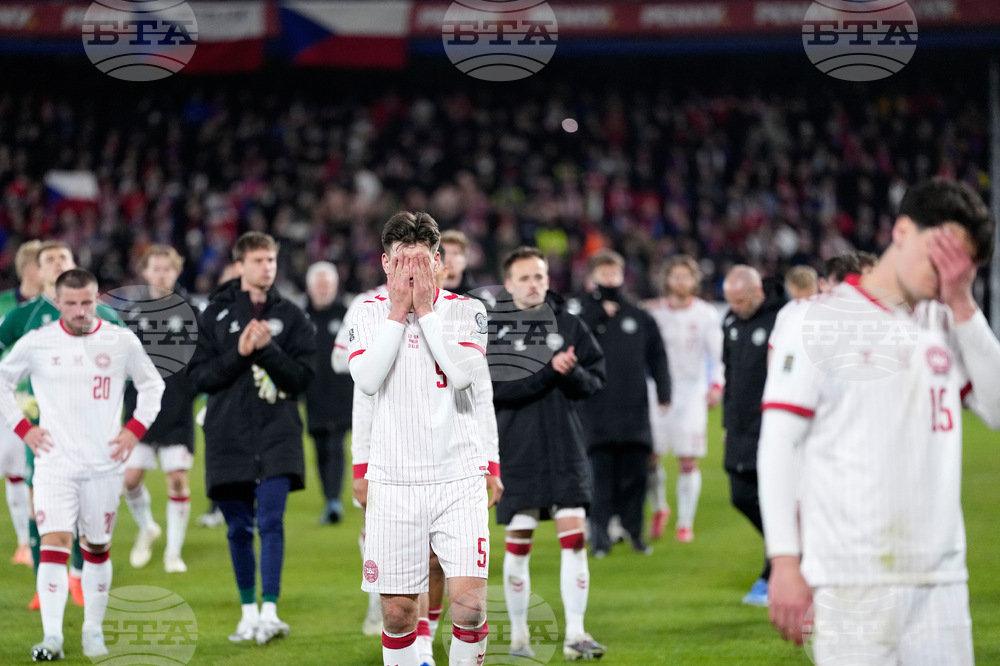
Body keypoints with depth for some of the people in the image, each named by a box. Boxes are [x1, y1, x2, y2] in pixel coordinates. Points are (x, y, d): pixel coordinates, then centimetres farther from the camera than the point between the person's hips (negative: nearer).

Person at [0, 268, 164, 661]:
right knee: (54, 544, -13)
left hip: (105, 465, 2)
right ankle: (52, 637, -16)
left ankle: (94, 631, 23)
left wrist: (135, 429, 3)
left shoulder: (122, 341, 1)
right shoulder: (36, 344, -2)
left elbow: (152, 385, 15)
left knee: (97, 548, 10)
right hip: (54, 463, -2)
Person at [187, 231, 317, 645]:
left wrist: (267, 349, -15)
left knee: (270, 522, -13)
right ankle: (249, 613, 18)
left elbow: (303, 376, -2)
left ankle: (270, 611, -16)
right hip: (228, 436, 1)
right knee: (238, 529, 7)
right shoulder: (216, 315, 5)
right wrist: (239, 353, -14)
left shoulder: (290, 316, 5)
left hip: (277, 433, -1)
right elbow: (199, 376, 0)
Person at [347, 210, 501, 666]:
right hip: (393, 483, 1)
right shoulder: (369, 313, 7)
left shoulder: (466, 310, 4)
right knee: (397, 609, 0)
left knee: (469, 602, -12)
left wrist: (426, 308, -9)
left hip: (459, 478, -1)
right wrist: (398, 310, -8)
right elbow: (366, 380, -10)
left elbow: (464, 372, -13)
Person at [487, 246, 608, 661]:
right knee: (518, 541, 3)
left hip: (565, 447, 2)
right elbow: (495, 390, -13)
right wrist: (548, 373, -20)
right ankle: (518, 635, 17)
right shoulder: (489, 328, -3)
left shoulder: (569, 325, 5)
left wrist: (573, 373, -16)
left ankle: (575, 634, -3)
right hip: (516, 451, -2)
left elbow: (596, 380, 5)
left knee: (574, 533, -6)